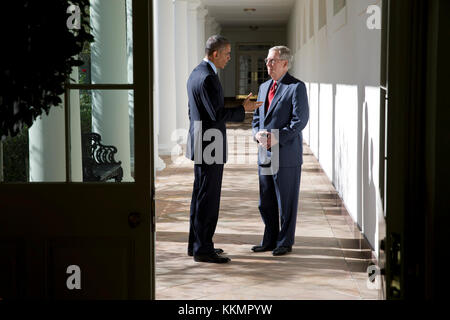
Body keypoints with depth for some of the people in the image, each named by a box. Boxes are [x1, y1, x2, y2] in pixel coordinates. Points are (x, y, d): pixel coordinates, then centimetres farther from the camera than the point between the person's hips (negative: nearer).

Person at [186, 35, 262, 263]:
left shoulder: (195, 74, 13)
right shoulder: (208, 78, -19)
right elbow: (218, 115, -24)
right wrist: (243, 109, -13)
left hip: (199, 145, 11)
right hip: (210, 147, -11)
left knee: (200, 195, 15)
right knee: (208, 198, -5)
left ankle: (196, 244, 22)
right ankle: (203, 249, 0)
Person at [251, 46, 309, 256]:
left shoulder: (296, 87, -6)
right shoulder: (264, 87, 16)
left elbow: (300, 120, -13)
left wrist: (276, 138, -18)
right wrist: (257, 133, -2)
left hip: (286, 154, -7)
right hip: (265, 154, 7)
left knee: (286, 201, 2)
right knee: (265, 201, 12)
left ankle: (285, 242, 13)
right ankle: (270, 240, 23)